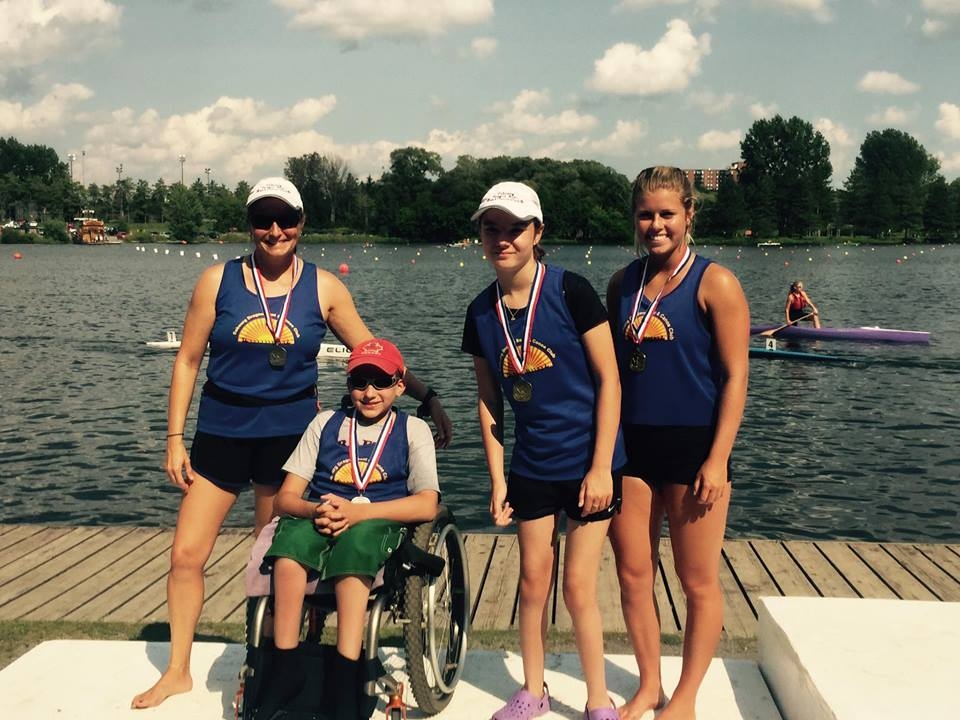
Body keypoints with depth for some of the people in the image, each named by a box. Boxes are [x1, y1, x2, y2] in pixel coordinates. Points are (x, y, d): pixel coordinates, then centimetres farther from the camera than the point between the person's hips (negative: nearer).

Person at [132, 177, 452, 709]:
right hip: (221, 430, 1)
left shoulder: (323, 288, -2)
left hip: (289, 432, -1)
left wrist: (426, 396, -2)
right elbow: (188, 359, 1)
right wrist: (175, 438, -3)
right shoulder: (219, 280, -3)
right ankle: (178, 671, 21)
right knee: (186, 554, 3)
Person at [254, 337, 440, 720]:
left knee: (356, 540, -37)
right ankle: (285, 668, -26)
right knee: (292, 536, -33)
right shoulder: (326, 423, 16)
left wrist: (358, 512, -19)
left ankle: (344, 680, -37)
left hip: (381, 523, -2)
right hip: (320, 518, 2)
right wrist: (316, 511, -16)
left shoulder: (413, 429, 9)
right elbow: (284, 498, 9)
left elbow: (427, 504, -6)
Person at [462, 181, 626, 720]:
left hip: (590, 463, -4)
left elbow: (609, 380, -12)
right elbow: (489, 401, 7)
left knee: (578, 586, 0)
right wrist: (498, 481, 3)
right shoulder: (482, 313, 1)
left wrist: (601, 467, -14)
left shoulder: (570, 292, -14)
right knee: (534, 580, 12)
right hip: (532, 467, 4)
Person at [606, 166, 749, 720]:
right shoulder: (622, 283, 7)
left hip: (693, 447, -4)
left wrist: (717, 460, -15)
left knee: (699, 583, 6)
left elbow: (735, 376, -10)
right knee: (633, 575, 11)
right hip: (631, 445, 5)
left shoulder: (715, 283, -8)